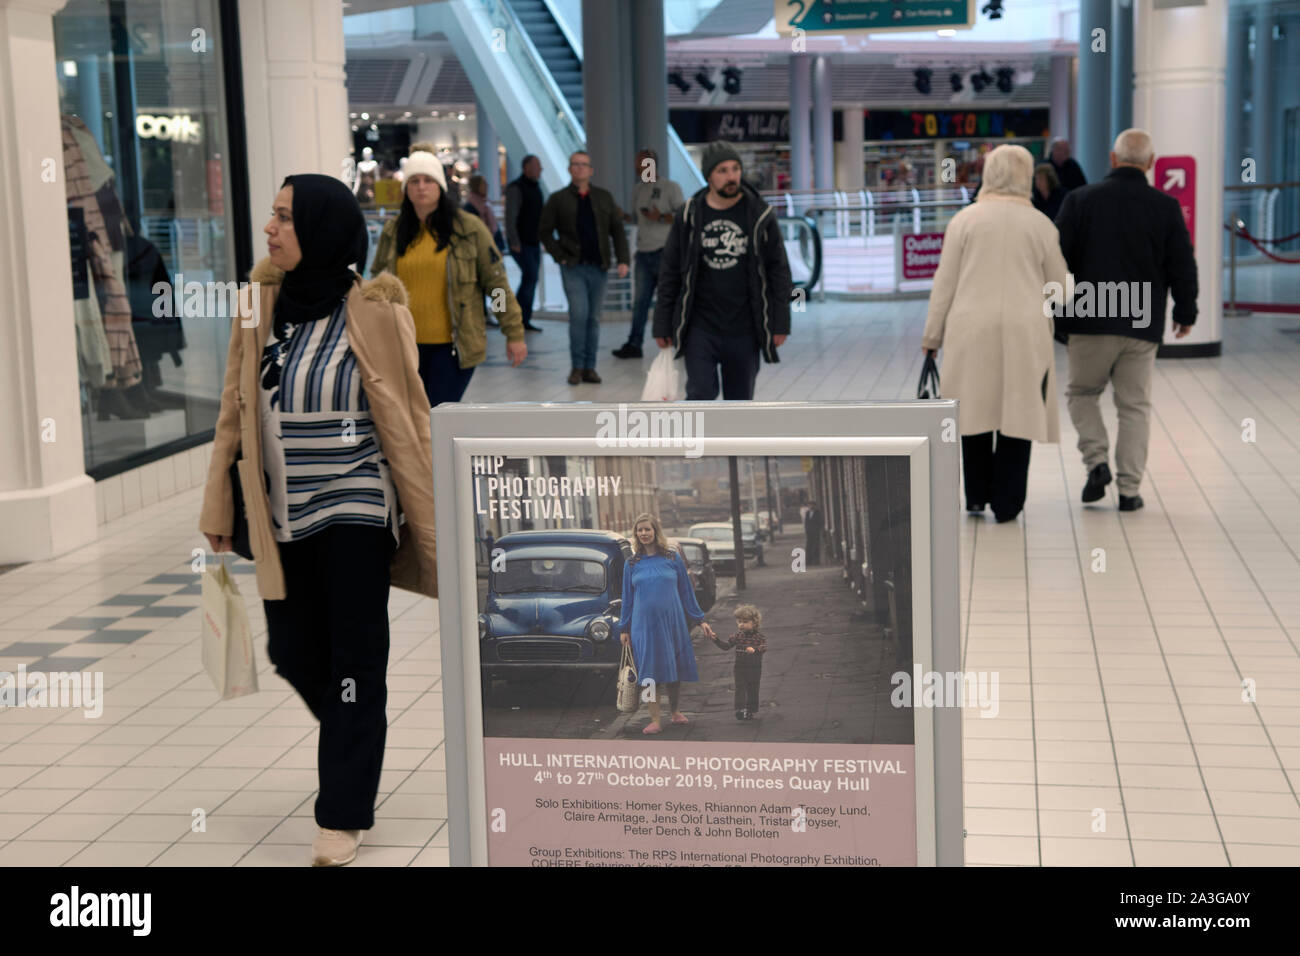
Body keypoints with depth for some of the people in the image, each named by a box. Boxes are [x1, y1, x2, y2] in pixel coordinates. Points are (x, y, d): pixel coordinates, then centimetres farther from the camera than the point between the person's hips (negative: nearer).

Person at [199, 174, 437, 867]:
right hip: (284, 515, 6)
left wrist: (432, 527, -10)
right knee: (293, 654, 13)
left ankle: (343, 817, 12)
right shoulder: (262, 302, 2)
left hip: (353, 511, -5)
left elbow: (406, 426, -10)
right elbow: (235, 410, 9)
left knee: (353, 661, 1)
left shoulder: (370, 313, -13)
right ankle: (354, 748, 42)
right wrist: (218, 503, 9)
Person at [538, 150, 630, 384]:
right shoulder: (558, 199, 3)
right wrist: (560, 256, -4)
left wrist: (622, 259, -1)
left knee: (594, 318, 6)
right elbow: (544, 231, 6)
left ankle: (589, 367, 13)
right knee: (579, 314, -13)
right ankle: (577, 367, -3)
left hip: (598, 267, 3)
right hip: (573, 268, -3)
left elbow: (617, 230, 9)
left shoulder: (604, 197, 10)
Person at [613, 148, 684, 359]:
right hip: (644, 252, 6)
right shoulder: (638, 190, 15)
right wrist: (622, 215, 6)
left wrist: (660, 217, -18)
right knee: (640, 301, 4)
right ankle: (634, 344, 5)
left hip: (664, 251, -6)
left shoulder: (670, 188, -4)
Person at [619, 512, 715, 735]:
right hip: (644, 624, 0)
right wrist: (624, 629, 8)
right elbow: (627, 598, 11)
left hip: (673, 622, 0)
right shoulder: (632, 564, 6)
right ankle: (655, 719, 2)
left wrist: (700, 620, 6)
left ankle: (674, 711, 27)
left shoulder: (673, 558, 3)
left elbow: (687, 591, 8)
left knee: (675, 669, 7)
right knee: (650, 671, -3)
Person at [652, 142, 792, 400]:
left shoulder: (760, 215, 0)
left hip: (744, 330, 1)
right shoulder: (690, 216, 1)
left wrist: (780, 323, -2)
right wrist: (663, 326, 3)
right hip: (700, 328, -1)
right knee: (700, 397, -9)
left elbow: (779, 270, 3)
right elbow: (669, 273, 5)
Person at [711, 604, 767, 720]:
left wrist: (755, 650, -41)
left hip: (754, 669, -2)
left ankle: (752, 711, 20)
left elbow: (764, 647, -22)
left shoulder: (759, 636, -8)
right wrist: (716, 640, -12)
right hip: (740, 668, 2)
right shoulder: (738, 636, 3)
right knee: (740, 688, -8)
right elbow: (726, 645, 2)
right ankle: (740, 709, -13)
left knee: (753, 690, 8)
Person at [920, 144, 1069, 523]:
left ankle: (976, 497, 16)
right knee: (1017, 413, 4)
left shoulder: (964, 219, 1)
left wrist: (932, 335, 8)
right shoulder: (1040, 224, 3)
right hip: (1025, 332, 0)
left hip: (972, 328, 1)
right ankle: (1006, 503, 6)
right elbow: (1059, 285, 8)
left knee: (975, 409, 10)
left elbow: (945, 281, 2)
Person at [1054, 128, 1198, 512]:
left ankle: (1096, 461, -1)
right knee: (1135, 405, 8)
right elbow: (1183, 265, 2)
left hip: (1091, 322, -1)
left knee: (1081, 392, 17)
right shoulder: (1166, 207, -1)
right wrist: (1186, 311, 16)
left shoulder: (1080, 200, -2)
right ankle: (1129, 488, 6)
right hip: (1144, 324, 1)